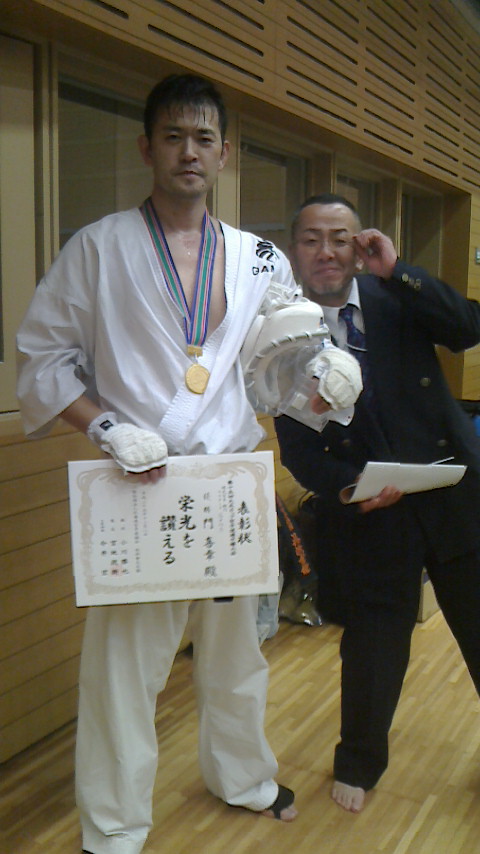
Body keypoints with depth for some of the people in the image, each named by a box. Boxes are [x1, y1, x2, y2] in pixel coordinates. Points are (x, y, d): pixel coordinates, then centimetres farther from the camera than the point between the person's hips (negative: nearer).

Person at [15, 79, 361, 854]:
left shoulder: (260, 260, 7)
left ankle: (243, 779, 45)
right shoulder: (98, 249, -3)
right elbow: (43, 354, -2)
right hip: (139, 490, -4)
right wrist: (105, 425, -17)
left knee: (235, 646, 20)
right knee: (123, 661, 2)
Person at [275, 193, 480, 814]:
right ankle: (358, 763, 35)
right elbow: (297, 446, -5)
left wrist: (395, 271, -19)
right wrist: (349, 489, -22)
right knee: (374, 646, 9)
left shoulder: (395, 295, 1)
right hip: (370, 513, -1)